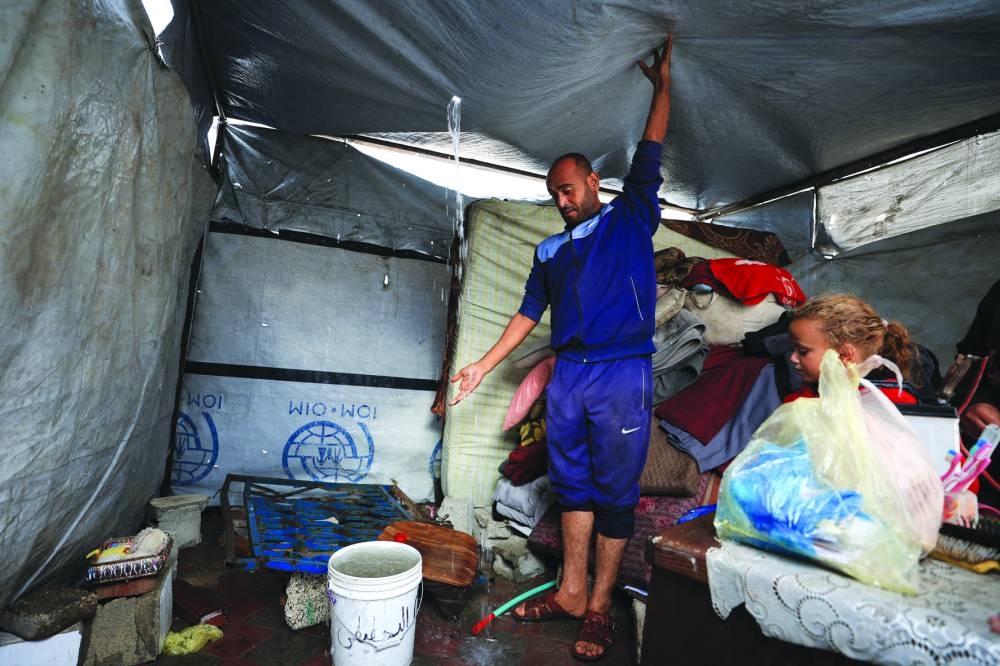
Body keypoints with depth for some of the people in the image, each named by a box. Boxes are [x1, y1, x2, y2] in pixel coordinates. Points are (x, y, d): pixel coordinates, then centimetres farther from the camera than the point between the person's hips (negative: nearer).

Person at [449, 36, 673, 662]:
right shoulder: (551, 249, 18)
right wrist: (484, 364, 13)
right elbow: (529, 313, 17)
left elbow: (650, 155, 5)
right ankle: (571, 592, 24)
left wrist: (663, 84, 7)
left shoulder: (630, 218, 10)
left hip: (623, 374, -4)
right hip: (568, 374, 4)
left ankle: (599, 607, 14)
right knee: (573, 484, 10)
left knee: (615, 492, 2)